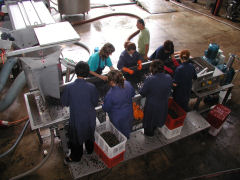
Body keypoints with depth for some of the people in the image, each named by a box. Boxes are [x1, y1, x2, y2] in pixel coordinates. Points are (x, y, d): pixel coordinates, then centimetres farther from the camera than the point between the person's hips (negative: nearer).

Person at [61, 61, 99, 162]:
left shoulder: (69, 87, -22)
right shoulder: (91, 87, -22)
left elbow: (64, 103, -7)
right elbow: (95, 103, -9)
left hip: (76, 118, -1)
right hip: (90, 118, 1)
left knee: (76, 137, 22)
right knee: (89, 134, 28)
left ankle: (76, 157, 42)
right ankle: (90, 150, 53)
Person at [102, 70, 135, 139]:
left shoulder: (110, 94, -37)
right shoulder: (128, 84, -21)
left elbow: (105, 108, -20)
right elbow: (133, 94, 0)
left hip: (117, 118, -5)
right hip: (128, 114, 6)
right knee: (126, 128, 34)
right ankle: (126, 138, 59)